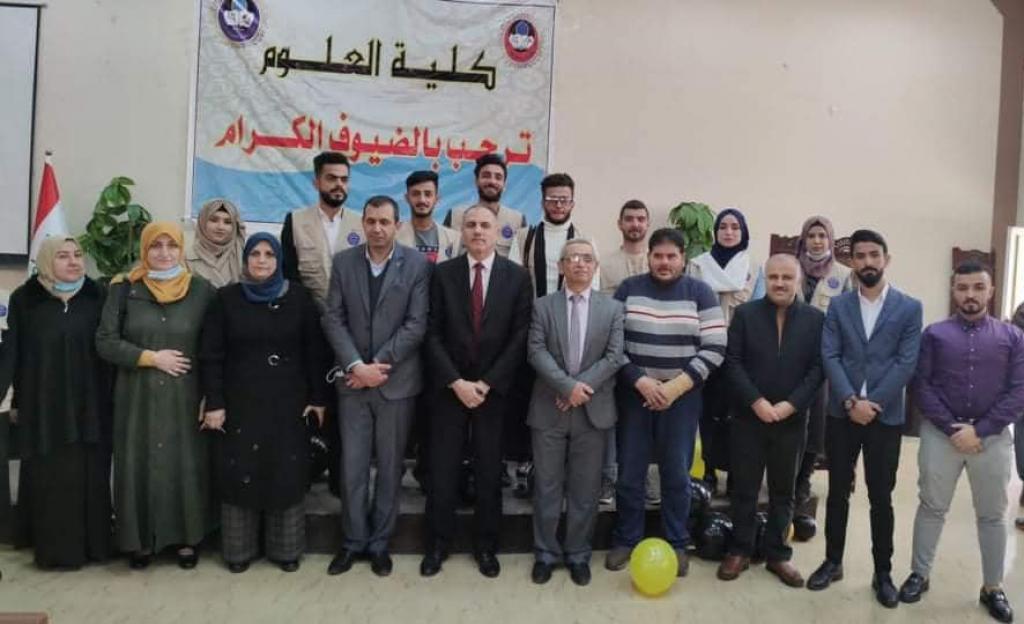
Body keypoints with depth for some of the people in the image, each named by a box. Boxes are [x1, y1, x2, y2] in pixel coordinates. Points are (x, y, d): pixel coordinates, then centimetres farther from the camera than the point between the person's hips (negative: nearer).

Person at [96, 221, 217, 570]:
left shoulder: (202, 290, 1)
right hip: (137, 396, 1)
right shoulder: (125, 290, 2)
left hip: (184, 397, 0)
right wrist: (150, 358, -12)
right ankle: (141, 539, 22)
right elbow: (105, 342, -2)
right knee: (140, 465, 6)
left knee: (186, 464, 5)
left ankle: (186, 538, 20)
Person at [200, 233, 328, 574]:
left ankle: (285, 548, 20)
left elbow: (314, 351, 1)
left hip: (287, 402, 0)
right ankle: (239, 549, 21)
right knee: (240, 473, 6)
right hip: (239, 401, 0)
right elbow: (210, 356, -2)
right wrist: (214, 403, -7)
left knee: (287, 474, 6)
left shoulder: (299, 297, 0)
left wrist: (318, 398, -1)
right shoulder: (226, 298, 0)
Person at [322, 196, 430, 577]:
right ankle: (354, 541, 24)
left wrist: (378, 365, -13)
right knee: (352, 467, 7)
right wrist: (357, 366, -12)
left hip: (397, 381, -2)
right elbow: (334, 320, 0)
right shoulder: (343, 262, 4)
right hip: (353, 380, 2)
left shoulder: (417, 264, -4)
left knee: (390, 467, 9)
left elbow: (416, 325, -9)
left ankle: (379, 543, 24)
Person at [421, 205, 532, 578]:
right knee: (442, 469, 6)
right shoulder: (443, 273, 2)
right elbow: (433, 334, -2)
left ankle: (486, 546, 24)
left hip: (494, 388, 0)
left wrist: (486, 383, -10)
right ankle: (438, 543, 23)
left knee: (489, 470, 8)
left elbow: (520, 336, -4)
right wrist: (456, 383, -11)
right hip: (449, 387, 1)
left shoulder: (517, 276, 0)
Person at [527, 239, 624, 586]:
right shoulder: (543, 306, 4)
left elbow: (614, 357, -4)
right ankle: (546, 553, 23)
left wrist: (583, 387, -15)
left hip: (593, 410, 0)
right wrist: (568, 385, -18)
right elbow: (536, 352, -7)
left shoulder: (613, 308, 5)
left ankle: (578, 554, 24)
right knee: (547, 486, 8)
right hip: (549, 409, 0)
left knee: (585, 489, 9)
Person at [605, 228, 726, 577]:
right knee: (629, 473, 8)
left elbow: (715, 348, -6)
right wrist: (640, 381, -14)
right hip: (633, 395, 1)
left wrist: (676, 386, -14)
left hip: (682, 397, 0)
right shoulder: (628, 289, 1)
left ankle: (677, 544, 26)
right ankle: (625, 540, 25)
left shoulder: (700, 292, -1)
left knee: (677, 474, 8)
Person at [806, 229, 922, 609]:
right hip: (842, 414, 1)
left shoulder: (909, 308, 1)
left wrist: (872, 403, -15)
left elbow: (906, 363, -7)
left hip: (886, 417, -1)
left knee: (881, 498, 8)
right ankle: (833, 562, 24)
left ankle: (883, 573, 21)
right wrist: (851, 402, -15)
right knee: (838, 493, 11)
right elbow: (829, 357, -3)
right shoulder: (838, 306, 5)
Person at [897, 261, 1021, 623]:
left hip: (992, 436, 1)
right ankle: (919, 575, 21)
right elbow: (922, 386, -2)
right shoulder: (934, 334, 3)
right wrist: (953, 428, -12)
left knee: (992, 515, 11)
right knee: (931, 507, 8)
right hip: (940, 433, -1)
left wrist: (979, 431, -12)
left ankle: (992, 588, 25)